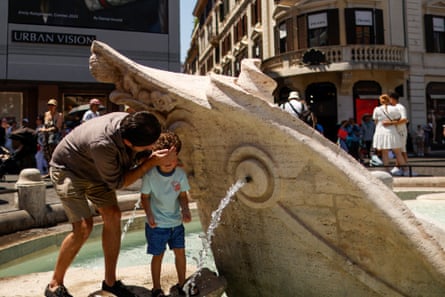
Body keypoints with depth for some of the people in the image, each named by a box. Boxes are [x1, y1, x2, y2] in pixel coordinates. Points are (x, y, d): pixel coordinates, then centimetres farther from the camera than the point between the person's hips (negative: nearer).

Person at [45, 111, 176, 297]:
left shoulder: (132, 125, -22)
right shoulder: (102, 144, -42)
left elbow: (139, 157, -2)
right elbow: (117, 183, -27)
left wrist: (151, 156, -25)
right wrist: (152, 162, -31)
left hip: (95, 172, 7)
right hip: (68, 169, -7)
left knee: (112, 216, -2)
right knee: (83, 227, -17)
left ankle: (110, 281, 11)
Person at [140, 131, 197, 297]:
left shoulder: (180, 174, -10)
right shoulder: (150, 175, -18)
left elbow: (183, 195, 1)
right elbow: (145, 197, -7)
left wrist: (185, 210, -15)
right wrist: (149, 215, -19)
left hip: (176, 222, 3)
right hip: (157, 224, -3)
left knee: (180, 252, 11)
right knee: (158, 255, 9)